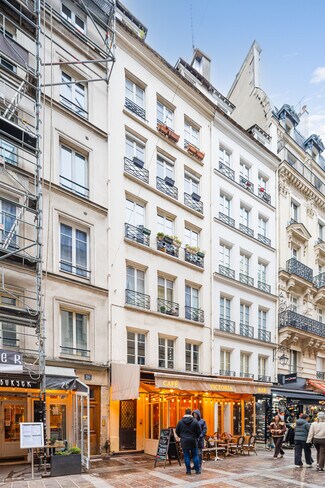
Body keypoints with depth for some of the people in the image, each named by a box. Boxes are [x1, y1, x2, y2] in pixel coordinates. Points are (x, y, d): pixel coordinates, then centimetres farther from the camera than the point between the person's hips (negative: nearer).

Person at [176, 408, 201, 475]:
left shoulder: (180, 421, -3)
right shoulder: (195, 421, -7)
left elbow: (177, 431, 5)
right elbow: (199, 431, -3)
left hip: (184, 441, 1)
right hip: (193, 441, 0)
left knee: (186, 456, 6)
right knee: (195, 455, 9)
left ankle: (188, 470, 8)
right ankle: (197, 470, 11)